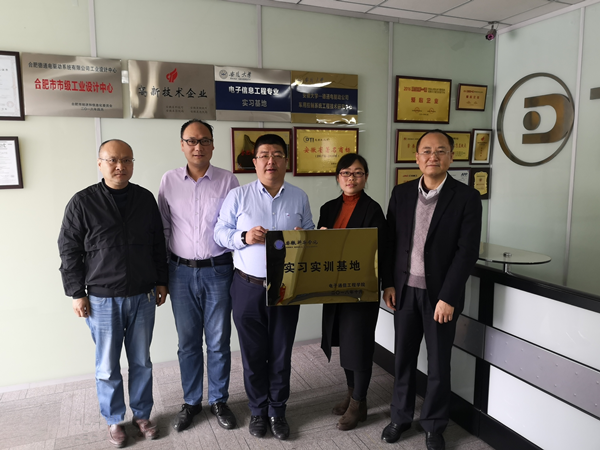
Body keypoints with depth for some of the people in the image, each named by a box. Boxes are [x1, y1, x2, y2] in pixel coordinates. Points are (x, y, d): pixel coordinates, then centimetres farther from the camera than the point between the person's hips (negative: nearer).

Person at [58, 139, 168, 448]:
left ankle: (142, 414, 32)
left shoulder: (146, 199, 3)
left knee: (141, 362, 13)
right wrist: (77, 293, -4)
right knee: (108, 367, 10)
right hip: (103, 299, -2)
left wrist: (161, 281, 11)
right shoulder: (83, 202, -6)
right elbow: (69, 250, -2)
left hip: (143, 297, 2)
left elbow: (158, 244, 10)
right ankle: (114, 420, 30)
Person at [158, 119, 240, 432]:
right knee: (187, 342, 13)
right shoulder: (169, 181, 2)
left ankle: (219, 401, 29)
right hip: (181, 272, 2)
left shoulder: (227, 180, -4)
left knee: (218, 342, 9)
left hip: (218, 270, -1)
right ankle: (191, 402, 32)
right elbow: (163, 228, 5)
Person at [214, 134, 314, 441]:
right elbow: (220, 232, 1)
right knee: (253, 353, 12)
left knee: (281, 353, 12)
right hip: (248, 287, -1)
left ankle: (277, 411, 33)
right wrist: (244, 237, -18)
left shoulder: (299, 197, 3)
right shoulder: (238, 196, -2)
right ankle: (258, 410, 33)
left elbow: (311, 234, 10)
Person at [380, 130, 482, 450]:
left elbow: (467, 251, -12)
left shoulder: (466, 197, -8)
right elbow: (390, 241, 7)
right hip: (405, 291, 3)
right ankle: (400, 416, 34)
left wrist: (447, 297, -15)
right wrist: (388, 284, 2)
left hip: (440, 295, -2)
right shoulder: (401, 193, 3)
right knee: (404, 358, 14)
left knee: (438, 363, 11)